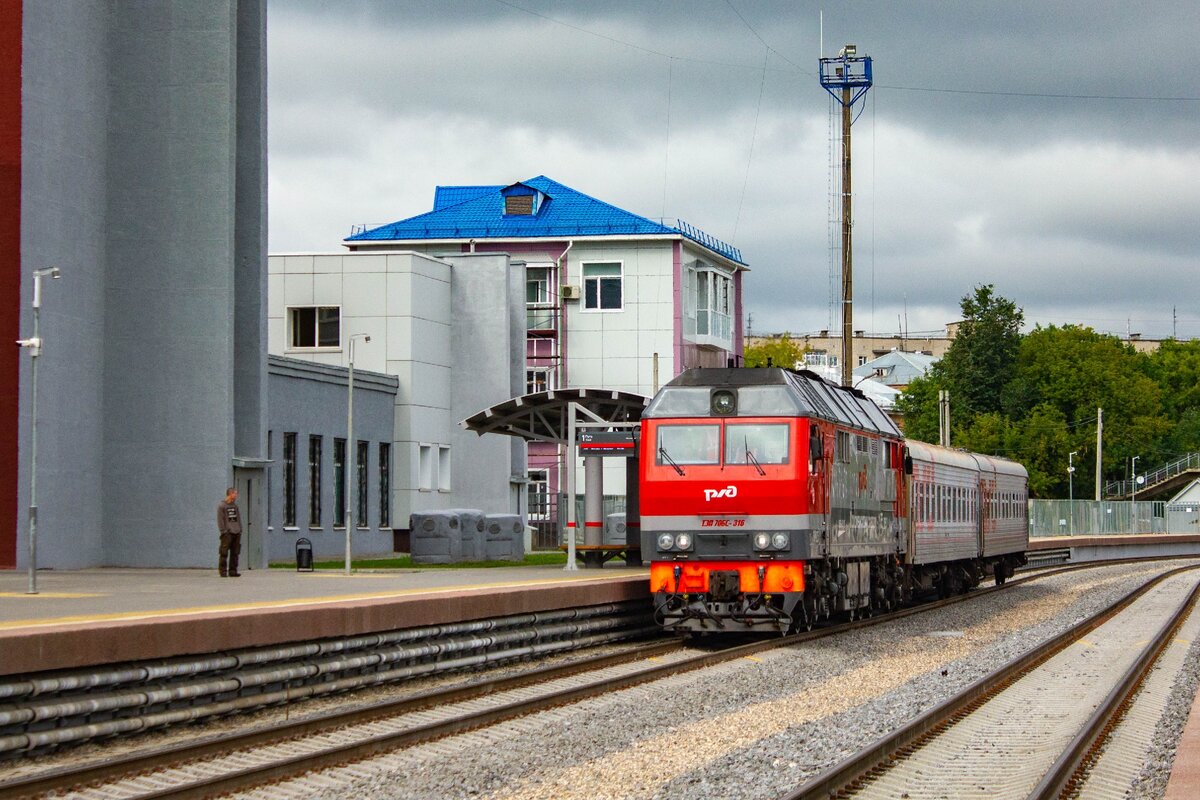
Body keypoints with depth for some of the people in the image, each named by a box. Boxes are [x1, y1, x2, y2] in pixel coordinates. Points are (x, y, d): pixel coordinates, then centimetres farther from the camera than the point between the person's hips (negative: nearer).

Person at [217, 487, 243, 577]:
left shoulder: (236, 506, 15)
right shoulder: (222, 506, -2)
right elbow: (220, 520, -5)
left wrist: (240, 530, 11)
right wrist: (223, 531, -13)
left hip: (236, 533, 6)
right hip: (227, 533, -6)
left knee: (235, 553, 6)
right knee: (224, 553, -7)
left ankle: (233, 571, 11)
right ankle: (223, 571, -4)